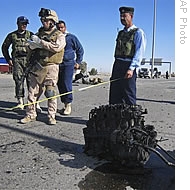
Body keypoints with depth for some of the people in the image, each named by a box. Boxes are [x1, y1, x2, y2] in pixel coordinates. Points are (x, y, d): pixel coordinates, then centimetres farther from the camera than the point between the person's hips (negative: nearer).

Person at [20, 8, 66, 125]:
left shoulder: (59, 35, 1)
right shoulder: (40, 33, 16)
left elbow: (57, 47, -18)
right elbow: (31, 45, 11)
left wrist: (40, 42, -14)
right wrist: (35, 44, -13)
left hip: (51, 68, -4)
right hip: (37, 66, 5)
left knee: (51, 93, -3)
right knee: (33, 92, 4)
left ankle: (52, 116, 7)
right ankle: (30, 115, 14)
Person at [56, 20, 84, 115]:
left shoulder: (71, 37, 2)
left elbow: (80, 50, 8)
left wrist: (78, 62, 3)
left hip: (68, 64, -4)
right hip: (57, 64, 4)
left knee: (66, 84, -12)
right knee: (60, 85, 5)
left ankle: (68, 105, -4)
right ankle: (64, 104, 15)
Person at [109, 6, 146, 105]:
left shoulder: (138, 32, -1)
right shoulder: (120, 33, 20)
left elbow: (139, 52, -11)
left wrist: (131, 68, -22)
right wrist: (115, 69, 14)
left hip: (128, 66, -7)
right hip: (117, 65, 7)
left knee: (129, 98, -4)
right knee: (114, 96, 7)